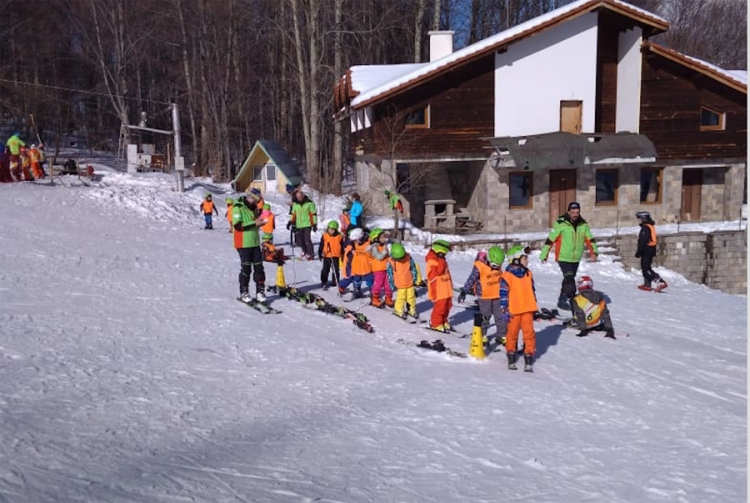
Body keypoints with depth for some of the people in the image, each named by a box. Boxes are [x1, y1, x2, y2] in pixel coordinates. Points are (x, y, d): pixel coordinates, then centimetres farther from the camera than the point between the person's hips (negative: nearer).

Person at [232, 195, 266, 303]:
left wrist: (260, 220, 5)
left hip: (255, 243, 7)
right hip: (243, 244, -7)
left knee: (259, 267, 3)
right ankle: (244, 292, 10)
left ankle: (260, 291, 10)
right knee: (246, 268, -2)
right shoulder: (238, 208, -10)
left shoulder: (253, 208, 13)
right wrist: (254, 223, -23)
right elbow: (238, 226, -20)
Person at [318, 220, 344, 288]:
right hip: (327, 256, 0)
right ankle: (324, 282, 19)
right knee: (325, 270, 8)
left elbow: (342, 247, 3)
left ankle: (335, 282, 20)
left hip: (336, 256, 0)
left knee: (336, 270, 8)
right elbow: (321, 246, 2)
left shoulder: (339, 237, -4)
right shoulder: (325, 236, -4)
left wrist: (343, 255, 4)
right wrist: (320, 254, 0)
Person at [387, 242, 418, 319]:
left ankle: (412, 310, 31)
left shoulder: (408, 258, -11)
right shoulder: (391, 262, -16)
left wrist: (414, 279, 2)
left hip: (410, 283, 3)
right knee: (401, 298, 2)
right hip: (400, 285, -3)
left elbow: (413, 269, 2)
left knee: (411, 297, 14)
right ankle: (398, 310, 23)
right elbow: (389, 274, -7)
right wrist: (392, 285, -6)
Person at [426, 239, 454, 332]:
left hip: (446, 289, 10)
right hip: (438, 290, -9)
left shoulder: (441, 260, 14)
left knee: (447, 305, 14)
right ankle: (436, 323, 8)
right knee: (439, 306, -6)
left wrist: (450, 285, 25)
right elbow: (436, 273, -29)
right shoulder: (432, 261, -15)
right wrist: (441, 264, -27)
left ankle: (443, 321, 28)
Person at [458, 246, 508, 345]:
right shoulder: (479, 266, -20)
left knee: (501, 316, 8)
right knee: (484, 317, 5)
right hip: (484, 296, -5)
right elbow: (471, 279, -20)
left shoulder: (498, 265, -1)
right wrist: (464, 291, -24)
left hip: (497, 295, 5)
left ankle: (501, 335, 20)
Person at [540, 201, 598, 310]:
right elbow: (550, 239, -10)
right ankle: (564, 300, -8)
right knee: (569, 279, -18)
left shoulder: (583, 225, 1)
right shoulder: (561, 224, -14)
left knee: (569, 279, 16)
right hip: (563, 257, -6)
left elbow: (590, 239, 2)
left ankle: (563, 299, 31)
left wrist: (594, 252, -14)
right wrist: (544, 254, -8)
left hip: (576, 259, 6)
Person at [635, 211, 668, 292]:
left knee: (646, 268, -10)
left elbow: (643, 242, -22)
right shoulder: (651, 226, 15)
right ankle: (647, 284, 20)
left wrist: (638, 252, -19)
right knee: (645, 267, 16)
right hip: (650, 250, 10)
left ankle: (661, 282, -18)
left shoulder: (645, 228, -17)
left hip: (646, 251, -10)